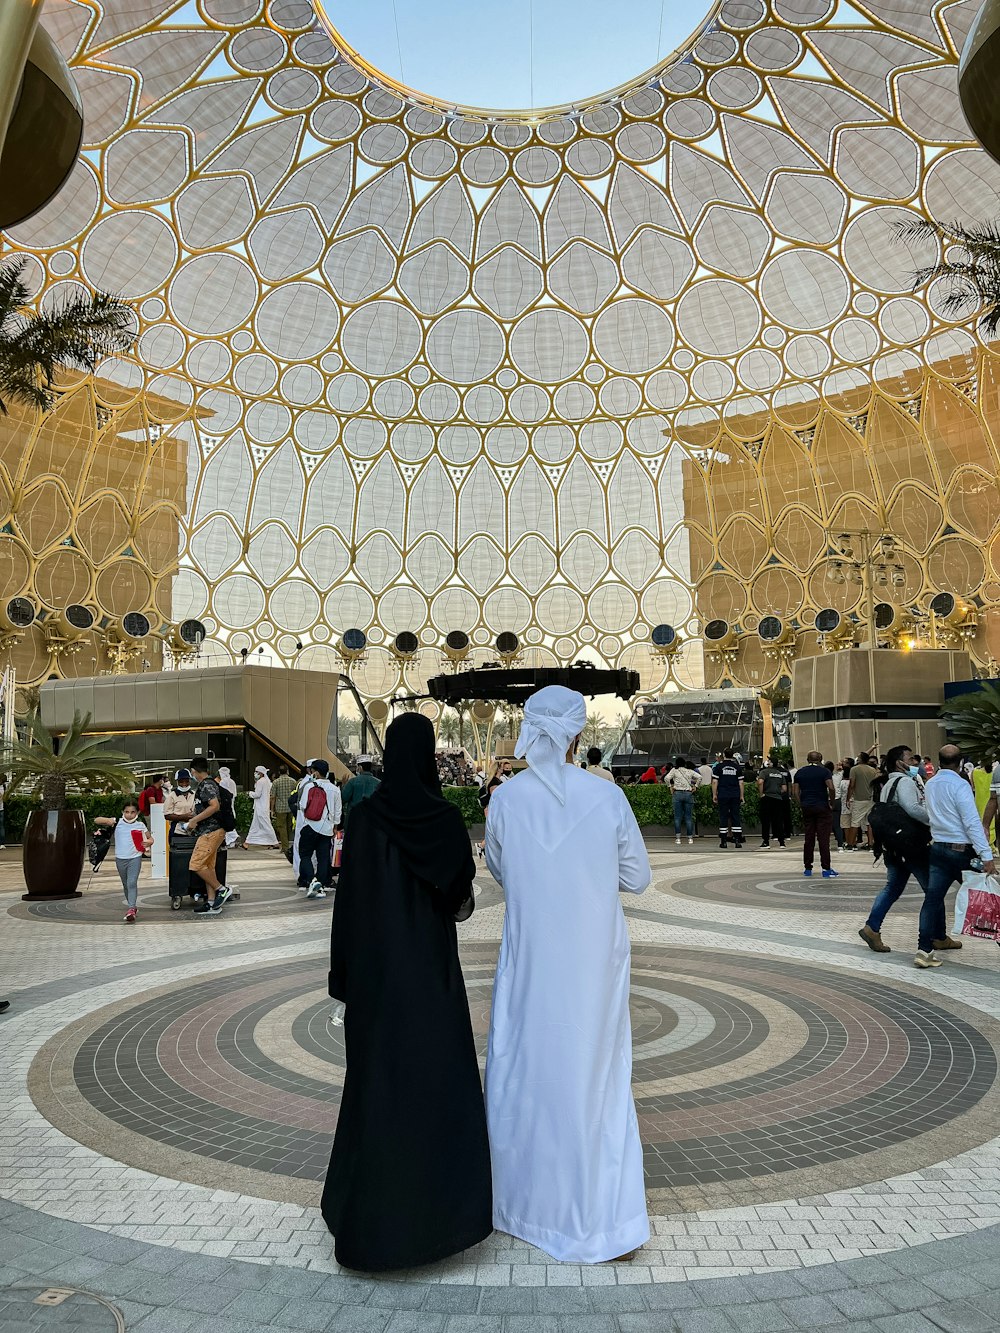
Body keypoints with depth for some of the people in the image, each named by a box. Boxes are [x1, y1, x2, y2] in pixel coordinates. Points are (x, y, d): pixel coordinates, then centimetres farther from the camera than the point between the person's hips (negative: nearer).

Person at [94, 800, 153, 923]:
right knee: (125, 884, 17)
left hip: (135, 858, -3)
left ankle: (131, 909, -18)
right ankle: (133, 906, 33)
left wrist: (149, 842, -15)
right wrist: (107, 821, -24)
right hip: (120, 858, 3)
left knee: (132, 883, -14)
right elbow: (96, 820, -3)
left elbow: (150, 838, 9)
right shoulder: (117, 822, -2)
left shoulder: (140, 825, -2)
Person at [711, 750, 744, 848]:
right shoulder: (737, 767, 5)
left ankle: (723, 841, 3)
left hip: (722, 796, -1)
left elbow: (715, 782, -3)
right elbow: (741, 783, 4)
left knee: (723, 817, 2)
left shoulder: (718, 766, -1)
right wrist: (741, 796, 10)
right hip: (735, 796, 1)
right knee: (736, 817, 5)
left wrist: (714, 795, 3)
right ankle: (737, 840, 1)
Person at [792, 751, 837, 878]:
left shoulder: (800, 772, 8)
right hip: (822, 807, -3)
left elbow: (795, 792, 3)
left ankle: (807, 868, 11)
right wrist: (832, 802, -6)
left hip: (806, 807, 3)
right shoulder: (824, 771, -4)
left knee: (808, 839, 8)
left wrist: (802, 803, 8)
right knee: (823, 839, -2)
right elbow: (831, 788, -17)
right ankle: (826, 868, -3)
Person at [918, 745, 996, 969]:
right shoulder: (960, 785, -13)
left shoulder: (929, 785, 8)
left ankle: (924, 948, 3)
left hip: (938, 847, 6)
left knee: (933, 897, 4)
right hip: (962, 850, -6)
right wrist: (986, 856, -19)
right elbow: (972, 823, -18)